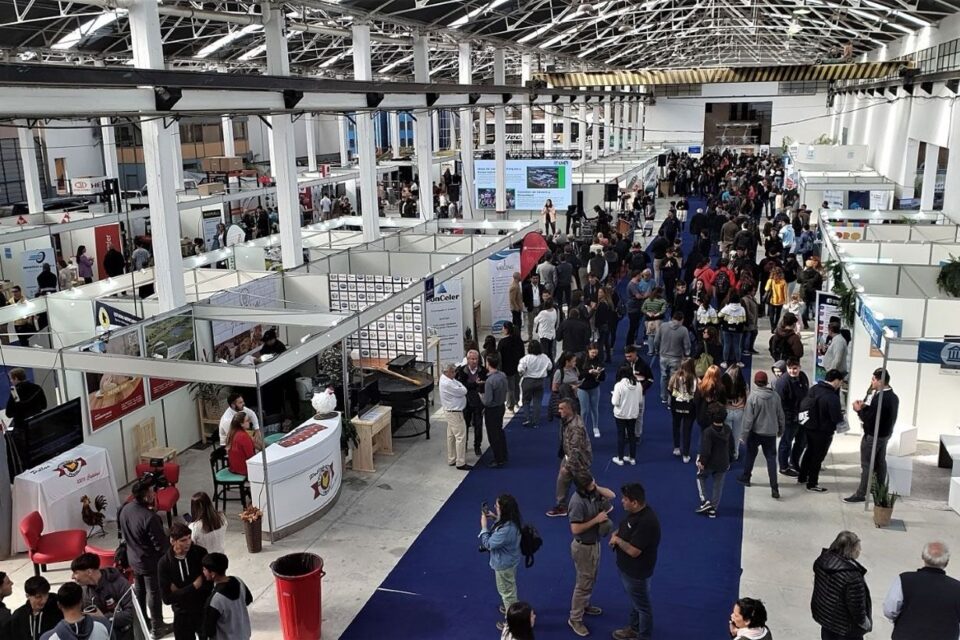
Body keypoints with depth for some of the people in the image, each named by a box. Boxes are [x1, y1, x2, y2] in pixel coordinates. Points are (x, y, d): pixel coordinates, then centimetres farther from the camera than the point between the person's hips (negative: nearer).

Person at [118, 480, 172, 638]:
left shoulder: (125, 509, -9)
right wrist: (168, 553, -5)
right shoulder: (149, 517, -33)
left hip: (133, 558, 7)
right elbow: (160, 544, -25)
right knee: (154, 593, 9)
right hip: (150, 561, -7)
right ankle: (157, 627, 24)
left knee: (140, 590, 24)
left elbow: (125, 532, 7)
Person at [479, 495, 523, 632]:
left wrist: (484, 526, -20)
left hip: (503, 564, -9)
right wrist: (495, 518, -5)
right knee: (510, 588, 31)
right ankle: (512, 607, 54)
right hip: (510, 560, 9)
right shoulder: (513, 520, -14)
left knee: (507, 591, 14)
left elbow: (488, 544, -28)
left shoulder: (506, 529, -41)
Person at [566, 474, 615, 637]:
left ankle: (584, 605, 46)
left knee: (591, 579, 25)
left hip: (594, 543, 8)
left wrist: (597, 488, -12)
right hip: (584, 547, -8)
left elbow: (611, 495, 4)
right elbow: (575, 529, -31)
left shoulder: (592, 493, -7)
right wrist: (596, 520, -26)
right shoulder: (578, 502, -31)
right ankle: (575, 619, 16)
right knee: (584, 583, 3)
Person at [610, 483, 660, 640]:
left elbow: (633, 551, -33)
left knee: (642, 605, 12)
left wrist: (618, 540, -18)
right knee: (634, 600, 27)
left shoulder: (646, 522, -35)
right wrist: (616, 534, -7)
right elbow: (625, 527, 14)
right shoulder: (635, 511, -5)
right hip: (627, 567, 9)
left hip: (636, 571, -9)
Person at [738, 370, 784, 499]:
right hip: (771, 432, 3)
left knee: (750, 455, 18)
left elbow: (748, 418, -16)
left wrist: (745, 434, -6)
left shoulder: (753, 397, -17)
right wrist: (780, 430, 20)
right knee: (771, 458, 6)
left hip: (756, 432, -3)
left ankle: (745, 477, 34)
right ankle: (774, 487, -1)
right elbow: (781, 415, 5)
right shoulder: (775, 396, -5)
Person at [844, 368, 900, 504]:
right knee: (880, 462, 18)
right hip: (885, 434, 9)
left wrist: (859, 410, -10)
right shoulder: (893, 396, 7)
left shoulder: (879, 398, -26)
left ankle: (860, 494, 2)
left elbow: (868, 419, -26)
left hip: (873, 436, -9)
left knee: (866, 465, -3)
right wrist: (865, 406, -2)